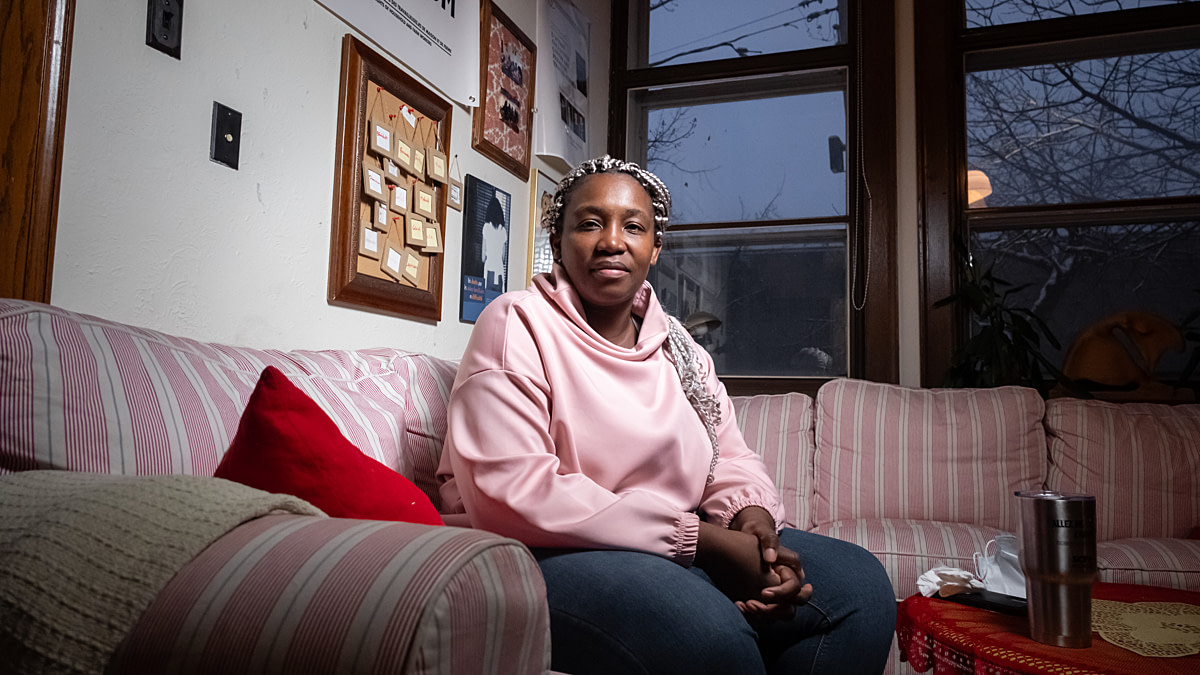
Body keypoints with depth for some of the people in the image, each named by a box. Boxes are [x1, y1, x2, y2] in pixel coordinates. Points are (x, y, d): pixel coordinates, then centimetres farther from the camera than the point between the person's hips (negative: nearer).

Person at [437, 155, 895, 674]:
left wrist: (754, 515, -12)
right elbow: (511, 493, -21)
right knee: (707, 631, -34)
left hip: (683, 549, 7)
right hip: (552, 555, -7)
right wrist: (700, 537, -21)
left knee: (859, 584, -4)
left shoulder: (677, 347, 14)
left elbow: (731, 459, 16)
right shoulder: (518, 324, -9)